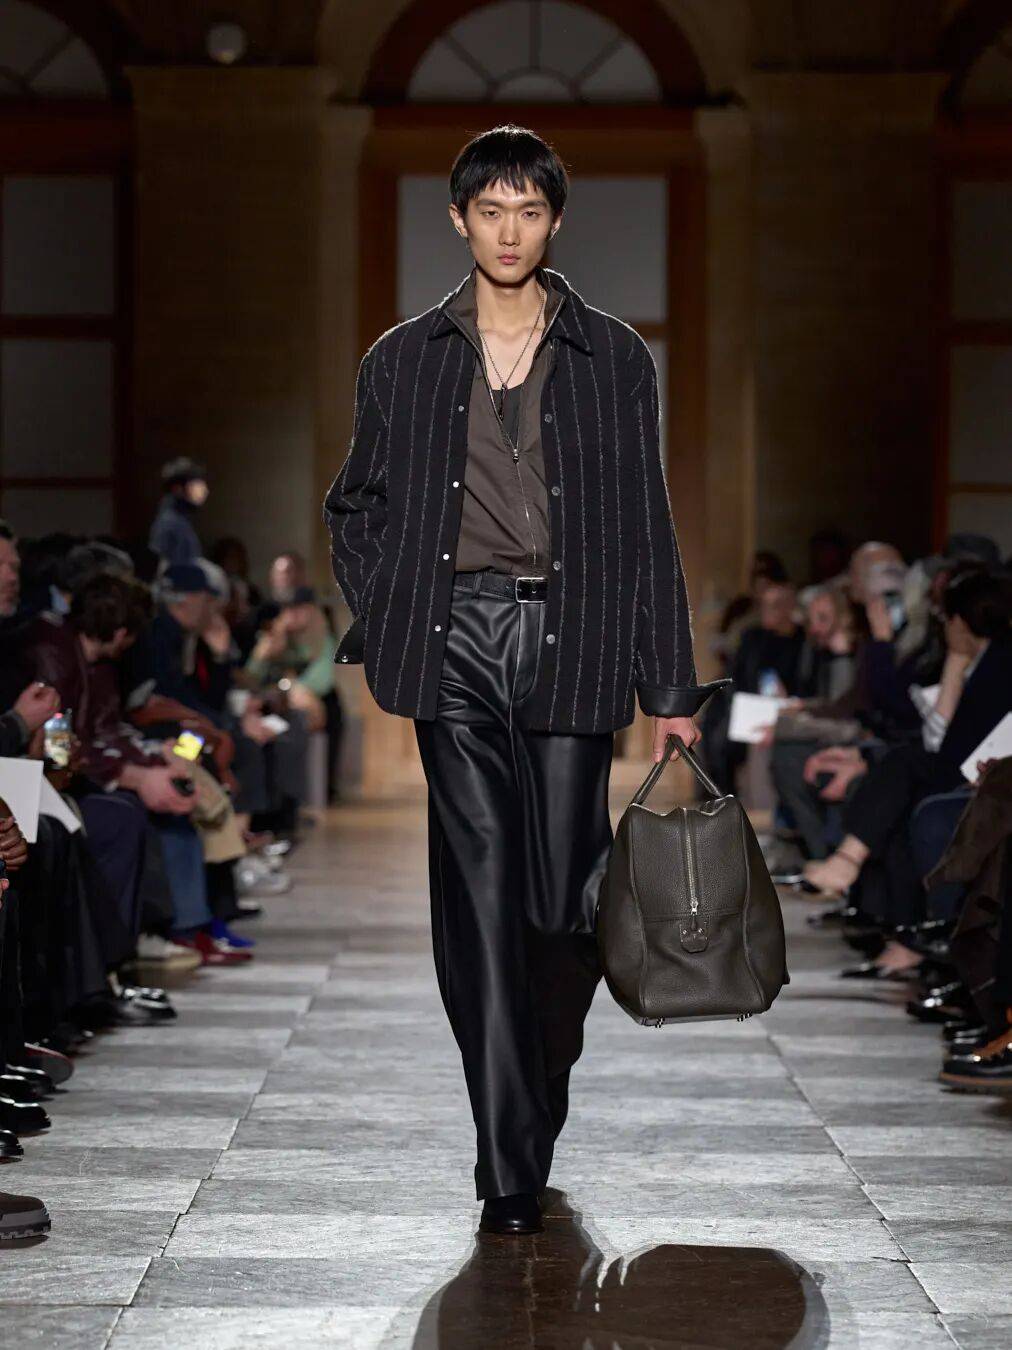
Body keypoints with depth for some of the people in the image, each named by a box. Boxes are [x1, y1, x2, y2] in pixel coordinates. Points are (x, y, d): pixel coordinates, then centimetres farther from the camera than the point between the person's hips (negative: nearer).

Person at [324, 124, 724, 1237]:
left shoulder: (614, 360, 9)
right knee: (482, 885, -7)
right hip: (455, 642, 0)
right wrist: (383, 623, 6)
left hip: (570, 641, 0)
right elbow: (353, 509, 21)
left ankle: (538, 1094, 24)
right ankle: (509, 1168, -6)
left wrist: (669, 688, 4)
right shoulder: (404, 362, 11)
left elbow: (646, 528, 8)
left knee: (564, 887, -1)